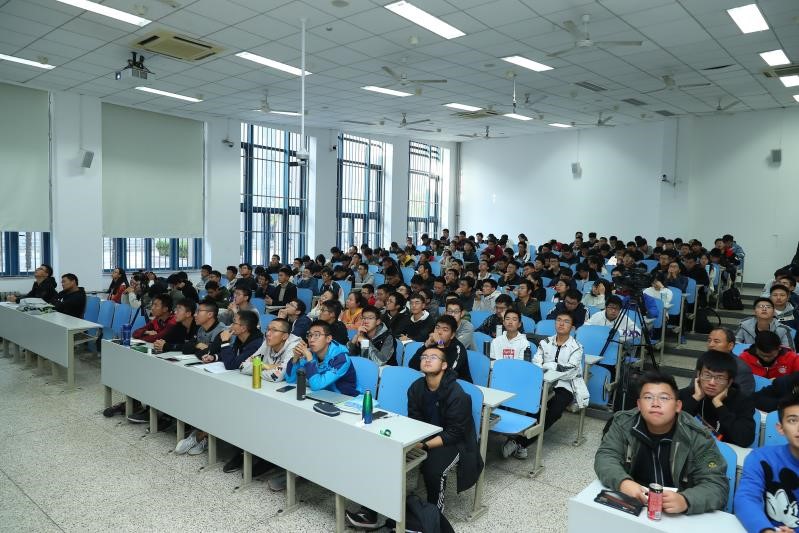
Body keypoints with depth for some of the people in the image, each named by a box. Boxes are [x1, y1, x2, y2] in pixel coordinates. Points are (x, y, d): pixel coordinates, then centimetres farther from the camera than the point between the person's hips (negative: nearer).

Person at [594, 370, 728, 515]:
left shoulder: (698, 438, -11)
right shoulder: (624, 423, -6)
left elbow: (717, 486, -16)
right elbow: (605, 456, -10)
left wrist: (685, 500, -36)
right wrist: (623, 482, -31)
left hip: (679, 516, 2)